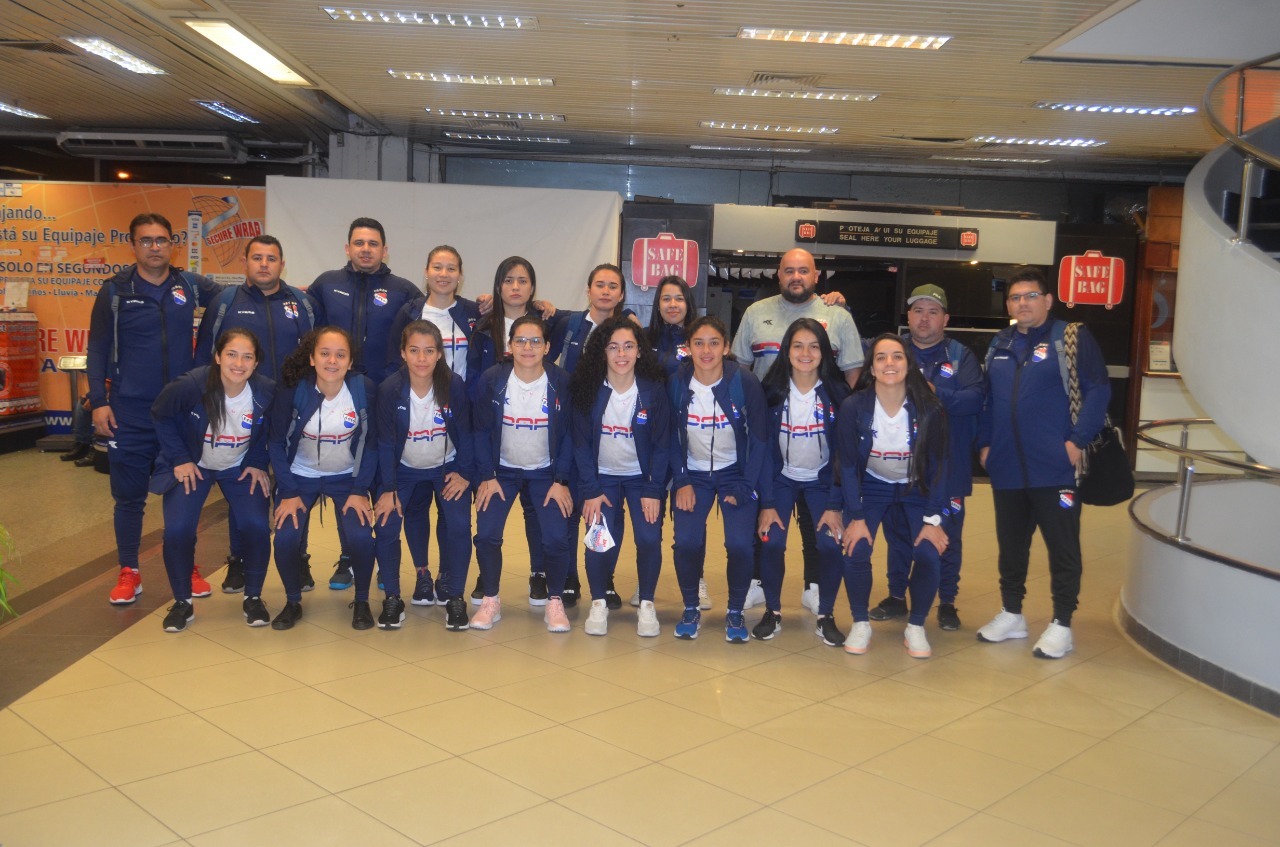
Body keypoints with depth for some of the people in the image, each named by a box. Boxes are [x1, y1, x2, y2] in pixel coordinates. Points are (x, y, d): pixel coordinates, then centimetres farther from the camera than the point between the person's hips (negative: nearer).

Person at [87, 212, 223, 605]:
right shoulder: (114, 291, -1)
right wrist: (98, 402, -7)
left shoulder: (191, 286, 2)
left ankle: (187, 569, 22)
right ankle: (129, 573, 19)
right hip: (129, 412, -1)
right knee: (129, 495, 6)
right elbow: (98, 350, 0)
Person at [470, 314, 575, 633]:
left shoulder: (561, 382, -14)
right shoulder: (492, 379, -14)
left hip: (546, 472, 0)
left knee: (556, 538, -14)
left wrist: (561, 481, -9)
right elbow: (481, 430, -6)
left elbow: (569, 435, -7)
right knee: (486, 534, -13)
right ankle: (491, 601, 8)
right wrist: (486, 477, -9)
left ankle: (554, 602, 8)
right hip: (502, 470, 1)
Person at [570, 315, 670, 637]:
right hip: (602, 476, 0)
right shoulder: (588, 390, -10)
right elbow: (581, 443, -6)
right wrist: (590, 491, -10)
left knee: (649, 539, -17)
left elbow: (662, 445, -6)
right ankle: (599, 603, 6)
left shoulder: (654, 390, -10)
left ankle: (647, 604, 4)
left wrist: (654, 491, -11)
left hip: (642, 477, 0)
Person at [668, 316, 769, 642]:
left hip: (734, 472, -1)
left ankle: (735, 612, 9)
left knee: (740, 544, -17)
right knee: (686, 542, -16)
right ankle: (690, 609, 9)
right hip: (693, 473, 1)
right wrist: (681, 482, -7)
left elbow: (759, 438, -9)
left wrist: (745, 487, -10)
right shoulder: (677, 383, -11)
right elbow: (671, 437, -1)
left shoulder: (745, 382, -16)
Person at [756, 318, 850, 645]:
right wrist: (766, 503, -14)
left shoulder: (836, 393, -14)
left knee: (832, 543, -16)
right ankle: (772, 612, 5)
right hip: (781, 476, 0)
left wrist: (835, 505, -13)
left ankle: (826, 616, 5)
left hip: (822, 479, 0)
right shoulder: (772, 392, -15)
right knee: (771, 541, -17)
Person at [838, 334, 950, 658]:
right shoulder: (853, 407, -21)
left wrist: (933, 519, -14)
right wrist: (856, 518, -16)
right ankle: (861, 623, 4)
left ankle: (916, 627, 4)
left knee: (928, 554, -19)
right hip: (871, 486, 0)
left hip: (917, 488, 0)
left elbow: (938, 466, -11)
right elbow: (848, 465, -12)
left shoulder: (929, 410, -20)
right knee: (856, 551, -20)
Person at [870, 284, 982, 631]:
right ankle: (896, 596, 25)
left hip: (947, 464, -2)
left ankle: (947, 603, 19)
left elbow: (974, 398, -12)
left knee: (947, 533, 6)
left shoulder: (961, 356, 1)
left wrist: (936, 393, -23)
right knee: (898, 530, 11)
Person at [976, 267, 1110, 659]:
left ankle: (1061, 625, 14)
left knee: (1062, 547, 3)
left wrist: (1078, 440, -15)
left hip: (1055, 469, -6)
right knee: (1010, 545, 15)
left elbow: (1098, 390, -10)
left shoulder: (1071, 338, -5)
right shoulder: (1000, 345, 13)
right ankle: (1011, 615, 29)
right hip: (1006, 469, 6)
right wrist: (985, 443, 11)